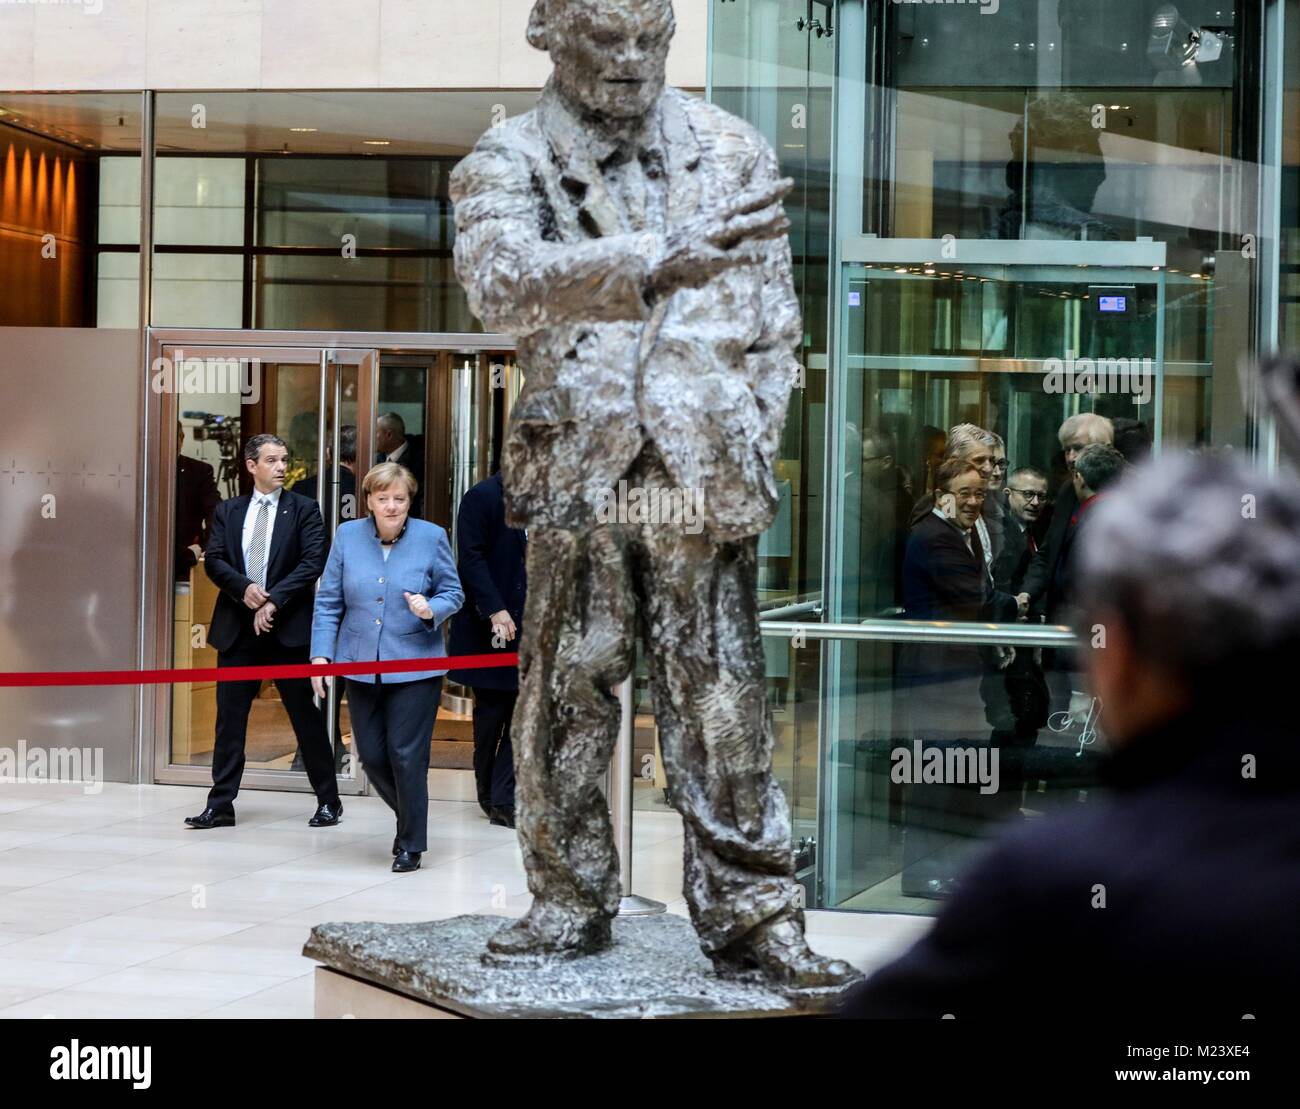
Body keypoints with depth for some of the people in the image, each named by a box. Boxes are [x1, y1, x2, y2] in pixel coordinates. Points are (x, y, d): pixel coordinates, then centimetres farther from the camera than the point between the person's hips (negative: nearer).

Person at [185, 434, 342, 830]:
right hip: (238, 627, 3)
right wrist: (243, 588, -16)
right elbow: (213, 560, 2)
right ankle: (221, 805, 10)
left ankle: (328, 801, 12)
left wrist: (274, 600, -17)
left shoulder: (303, 510, 1)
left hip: (288, 628, -3)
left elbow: (313, 562, -9)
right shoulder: (228, 511, 10)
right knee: (230, 717, 4)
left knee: (306, 715, 2)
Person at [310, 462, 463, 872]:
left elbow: (454, 593, 4)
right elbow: (328, 601, 5)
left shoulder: (431, 537, -4)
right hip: (361, 665, 3)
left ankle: (411, 845, 9)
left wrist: (431, 609, -18)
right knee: (371, 754, 7)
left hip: (415, 666, -3)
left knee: (406, 755, -5)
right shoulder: (348, 535, 3)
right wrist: (321, 654, -2)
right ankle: (409, 816, 33)